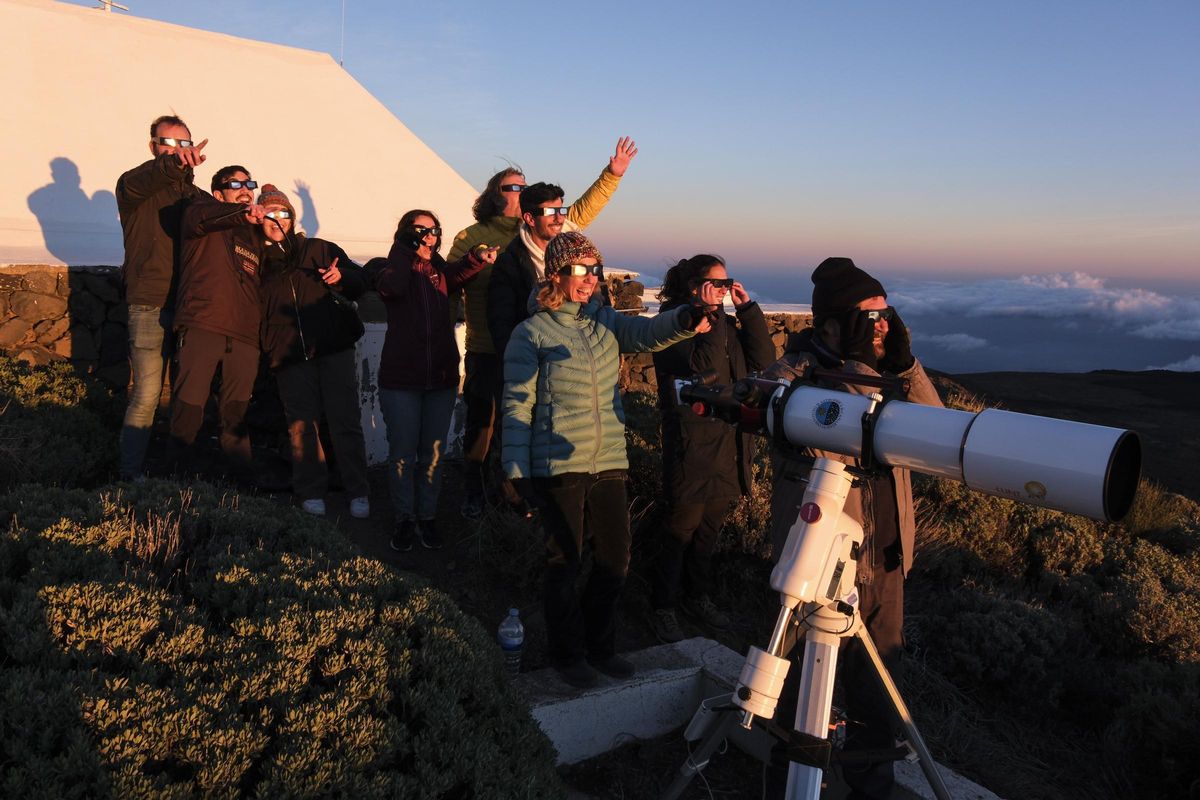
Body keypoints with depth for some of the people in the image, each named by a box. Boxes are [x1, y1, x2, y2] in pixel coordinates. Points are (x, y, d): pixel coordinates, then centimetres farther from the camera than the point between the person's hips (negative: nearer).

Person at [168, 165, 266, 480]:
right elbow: (198, 218, -15)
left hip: (245, 334, 5)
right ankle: (176, 469, 2)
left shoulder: (255, 232, 28)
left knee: (236, 412, 6)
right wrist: (241, 213, -29)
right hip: (203, 324, -5)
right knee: (190, 402, -7)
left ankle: (241, 476, 10)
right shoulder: (205, 208, 11)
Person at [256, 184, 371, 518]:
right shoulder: (259, 262, 14)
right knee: (302, 425, 1)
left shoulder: (319, 250, 11)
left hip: (334, 347, -1)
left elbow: (360, 280, 10)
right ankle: (312, 491, 11)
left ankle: (358, 492, 3)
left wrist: (341, 277, -11)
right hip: (290, 356, 1)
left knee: (345, 420, -4)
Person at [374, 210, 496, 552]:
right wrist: (406, 248, -17)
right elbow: (390, 287, -24)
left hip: (441, 377, 3)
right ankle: (404, 519, 17)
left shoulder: (440, 270, 9)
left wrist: (476, 259, -28)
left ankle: (427, 516, 22)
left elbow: (456, 276, -12)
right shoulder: (394, 270, -2)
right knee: (403, 453, 3)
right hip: (401, 379, -3)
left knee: (433, 453, 9)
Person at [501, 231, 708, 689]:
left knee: (616, 557, 10)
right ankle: (568, 653, 25)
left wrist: (686, 319, -33)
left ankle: (599, 645, 31)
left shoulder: (605, 322, 9)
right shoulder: (531, 334, -4)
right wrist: (518, 471, -10)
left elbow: (648, 333, -11)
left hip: (609, 463, 5)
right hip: (558, 467, -5)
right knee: (564, 562, 5)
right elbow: (517, 406, -5)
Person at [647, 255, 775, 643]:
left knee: (710, 527, 17)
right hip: (693, 446, -7)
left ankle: (698, 595, 35)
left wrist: (747, 308, -3)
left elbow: (764, 361, 0)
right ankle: (662, 607, 18)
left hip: (729, 446, 7)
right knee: (682, 528, 2)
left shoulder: (725, 324, 11)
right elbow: (704, 367, -25)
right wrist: (710, 315, -21)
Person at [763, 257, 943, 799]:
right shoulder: (792, 374, -11)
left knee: (878, 672, 17)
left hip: (885, 552, 6)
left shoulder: (879, 372, 7)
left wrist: (903, 363, -11)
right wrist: (857, 370, -26)